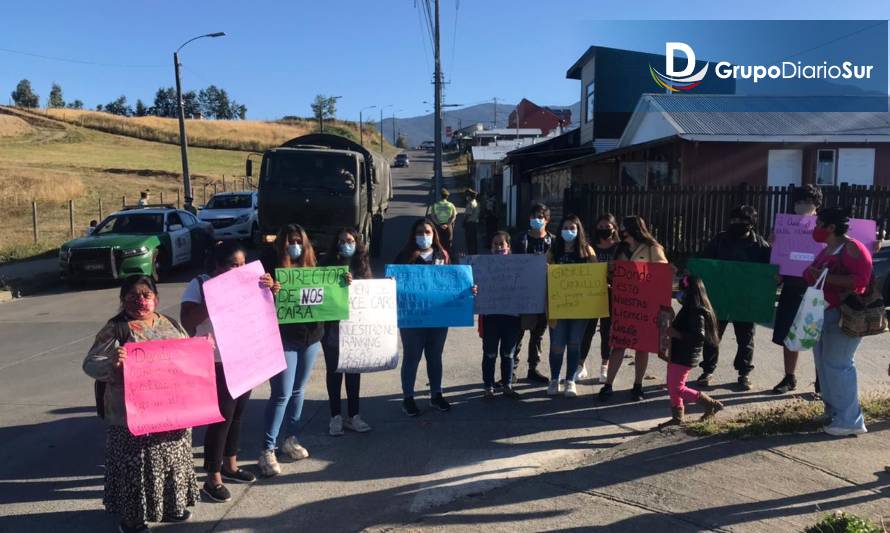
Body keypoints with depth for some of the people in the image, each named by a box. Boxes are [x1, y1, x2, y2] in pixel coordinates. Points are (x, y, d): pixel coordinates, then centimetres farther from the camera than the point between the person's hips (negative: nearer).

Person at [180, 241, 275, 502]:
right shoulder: (200, 284, -10)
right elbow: (186, 320, -19)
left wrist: (269, 289, -13)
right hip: (217, 364, -6)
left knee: (237, 414, 17)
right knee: (221, 418, -1)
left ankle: (230, 465, 36)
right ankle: (213, 480, 13)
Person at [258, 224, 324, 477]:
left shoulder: (310, 265, 6)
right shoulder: (270, 266, -10)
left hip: (311, 336, 5)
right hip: (283, 339, -5)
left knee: (299, 391, 16)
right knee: (282, 394, -4)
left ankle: (291, 439, 32)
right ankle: (268, 450, 9)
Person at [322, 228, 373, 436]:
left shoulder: (363, 264, 6)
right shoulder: (330, 265, -4)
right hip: (333, 327, -3)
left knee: (354, 370, 10)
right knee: (334, 370, 7)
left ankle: (353, 416, 21)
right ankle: (336, 416, 17)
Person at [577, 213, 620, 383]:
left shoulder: (620, 248, 2)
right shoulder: (591, 247, 6)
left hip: (611, 295, -1)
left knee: (607, 331, 7)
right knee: (588, 329, 2)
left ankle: (604, 367, 20)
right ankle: (581, 365, 13)